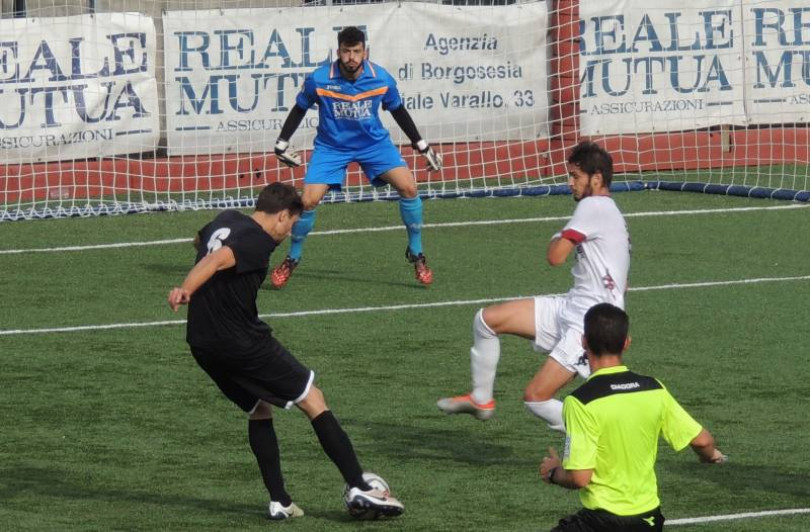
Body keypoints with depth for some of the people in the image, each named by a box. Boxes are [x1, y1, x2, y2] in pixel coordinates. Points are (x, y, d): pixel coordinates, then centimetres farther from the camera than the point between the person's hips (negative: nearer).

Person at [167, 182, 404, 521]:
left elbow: (201, 240, 35)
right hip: (242, 342, -9)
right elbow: (217, 260, -31)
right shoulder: (259, 242, -14)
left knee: (259, 410, 22)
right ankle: (358, 488, -4)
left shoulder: (225, 221, 12)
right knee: (313, 401, 0)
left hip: (202, 344, 9)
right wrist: (185, 290, -43)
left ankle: (279, 502, 13)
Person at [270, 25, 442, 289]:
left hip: (374, 143, 1)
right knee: (308, 200, -16)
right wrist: (281, 144, -1)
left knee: (408, 187, -16)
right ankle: (292, 259, 9)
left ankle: (416, 254, 2)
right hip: (331, 146, -1)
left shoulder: (382, 79, -15)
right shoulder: (318, 80, -20)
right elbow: (299, 109, -1)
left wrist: (422, 146, 7)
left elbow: (398, 111, 3)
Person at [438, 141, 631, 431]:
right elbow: (620, 283, 26)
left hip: (590, 324, -10)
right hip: (570, 307, 10)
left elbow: (556, 256, -19)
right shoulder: (607, 211, 17)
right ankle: (481, 399, 26)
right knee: (486, 319, 9)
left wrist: (557, 240, 2)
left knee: (536, 397, -14)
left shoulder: (593, 206, -15)